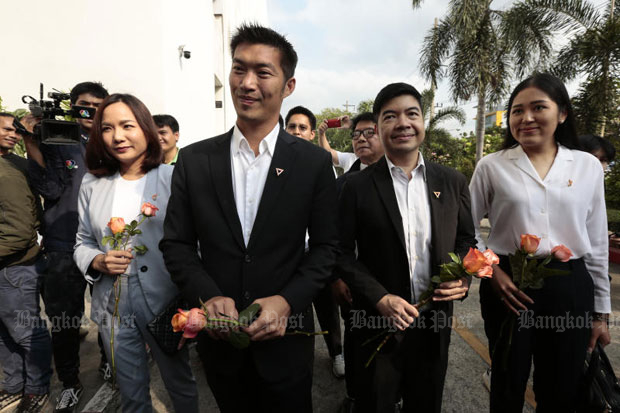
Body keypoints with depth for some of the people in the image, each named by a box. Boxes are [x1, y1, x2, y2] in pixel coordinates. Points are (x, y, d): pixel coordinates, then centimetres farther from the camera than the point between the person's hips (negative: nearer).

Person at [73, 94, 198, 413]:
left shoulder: (173, 178, -8)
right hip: (113, 307, 3)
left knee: (181, 387, 18)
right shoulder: (92, 184, 4)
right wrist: (99, 261, -9)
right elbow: (83, 243, 12)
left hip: (165, 303, -3)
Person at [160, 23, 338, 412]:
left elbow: (325, 246, -5)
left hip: (285, 340, -1)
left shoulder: (314, 162, -8)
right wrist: (208, 296, -16)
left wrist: (287, 301, -18)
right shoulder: (193, 160, -4)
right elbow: (177, 243, -1)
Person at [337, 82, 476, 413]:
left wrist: (462, 277, -11)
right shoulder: (358, 186, -9)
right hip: (379, 323, -2)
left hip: (435, 324, 3)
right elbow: (344, 253, -8)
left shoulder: (452, 182, 1)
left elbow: (466, 239, 8)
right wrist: (380, 299, -18)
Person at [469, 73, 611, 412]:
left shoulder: (588, 166, 4)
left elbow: (597, 243, 7)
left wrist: (601, 312, 9)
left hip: (570, 287, 2)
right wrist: (490, 270, -10)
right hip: (508, 286, -2)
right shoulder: (491, 166, -3)